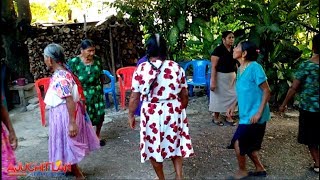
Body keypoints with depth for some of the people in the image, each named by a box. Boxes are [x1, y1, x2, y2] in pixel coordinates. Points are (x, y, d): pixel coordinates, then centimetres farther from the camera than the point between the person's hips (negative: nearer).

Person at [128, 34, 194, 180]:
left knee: (154, 147, 17)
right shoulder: (177, 67, -4)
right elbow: (184, 95, 2)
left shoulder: (141, 69, -9)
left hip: (151, 113, -2)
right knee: (175, 144, 22)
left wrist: (131, 115, 8)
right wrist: (181, 110, 18)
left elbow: (134, 97, -6)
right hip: (173, 112, 2)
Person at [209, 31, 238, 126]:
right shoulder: (218, 50, -15)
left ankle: (229, 117, 23)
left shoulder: (233, 50, 5)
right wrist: (213, 81, -21)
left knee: (232, 96, 9)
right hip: (220, 77, -6)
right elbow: (213, 67, -17)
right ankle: (216, 117, 20)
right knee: (219, 97, 5)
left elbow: (235, 64, 15)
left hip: (231, 76, 6)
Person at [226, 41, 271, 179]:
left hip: (254, 115, -8)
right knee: (248, 144, 17)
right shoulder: (240, 68, 7)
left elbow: (266, 91, -17)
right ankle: (260, 169, 36)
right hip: (246, 114, 8)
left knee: (238, 143, -3)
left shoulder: (254, 67, -19)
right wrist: (233, 105, 8)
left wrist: (259, 113, -21)